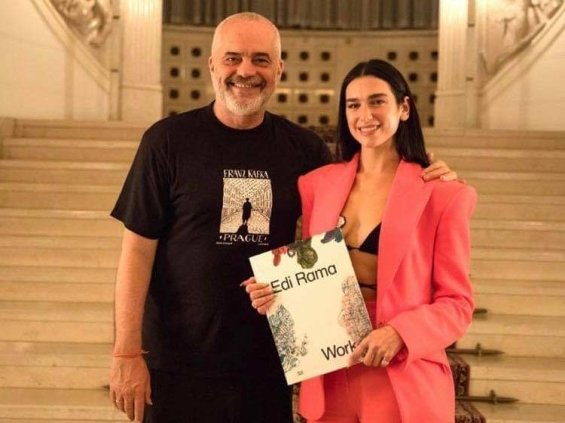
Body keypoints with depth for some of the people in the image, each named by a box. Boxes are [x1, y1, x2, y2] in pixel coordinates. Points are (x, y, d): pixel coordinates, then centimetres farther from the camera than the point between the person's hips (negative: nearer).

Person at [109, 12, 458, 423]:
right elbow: (138, 251, -6)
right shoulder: (169, 140, -5)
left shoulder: (302, 147, 4)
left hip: (268, 367, 3)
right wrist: (127, 353, -11)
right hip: (177, 367, -3)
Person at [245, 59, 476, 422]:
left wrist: (400, 334, -19)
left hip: (404, 385, -3)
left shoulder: (442, 195, -4)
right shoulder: (318, 184, 6)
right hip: (328, 382, 3)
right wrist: (274, 294, -4)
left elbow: (457, 303, -4)